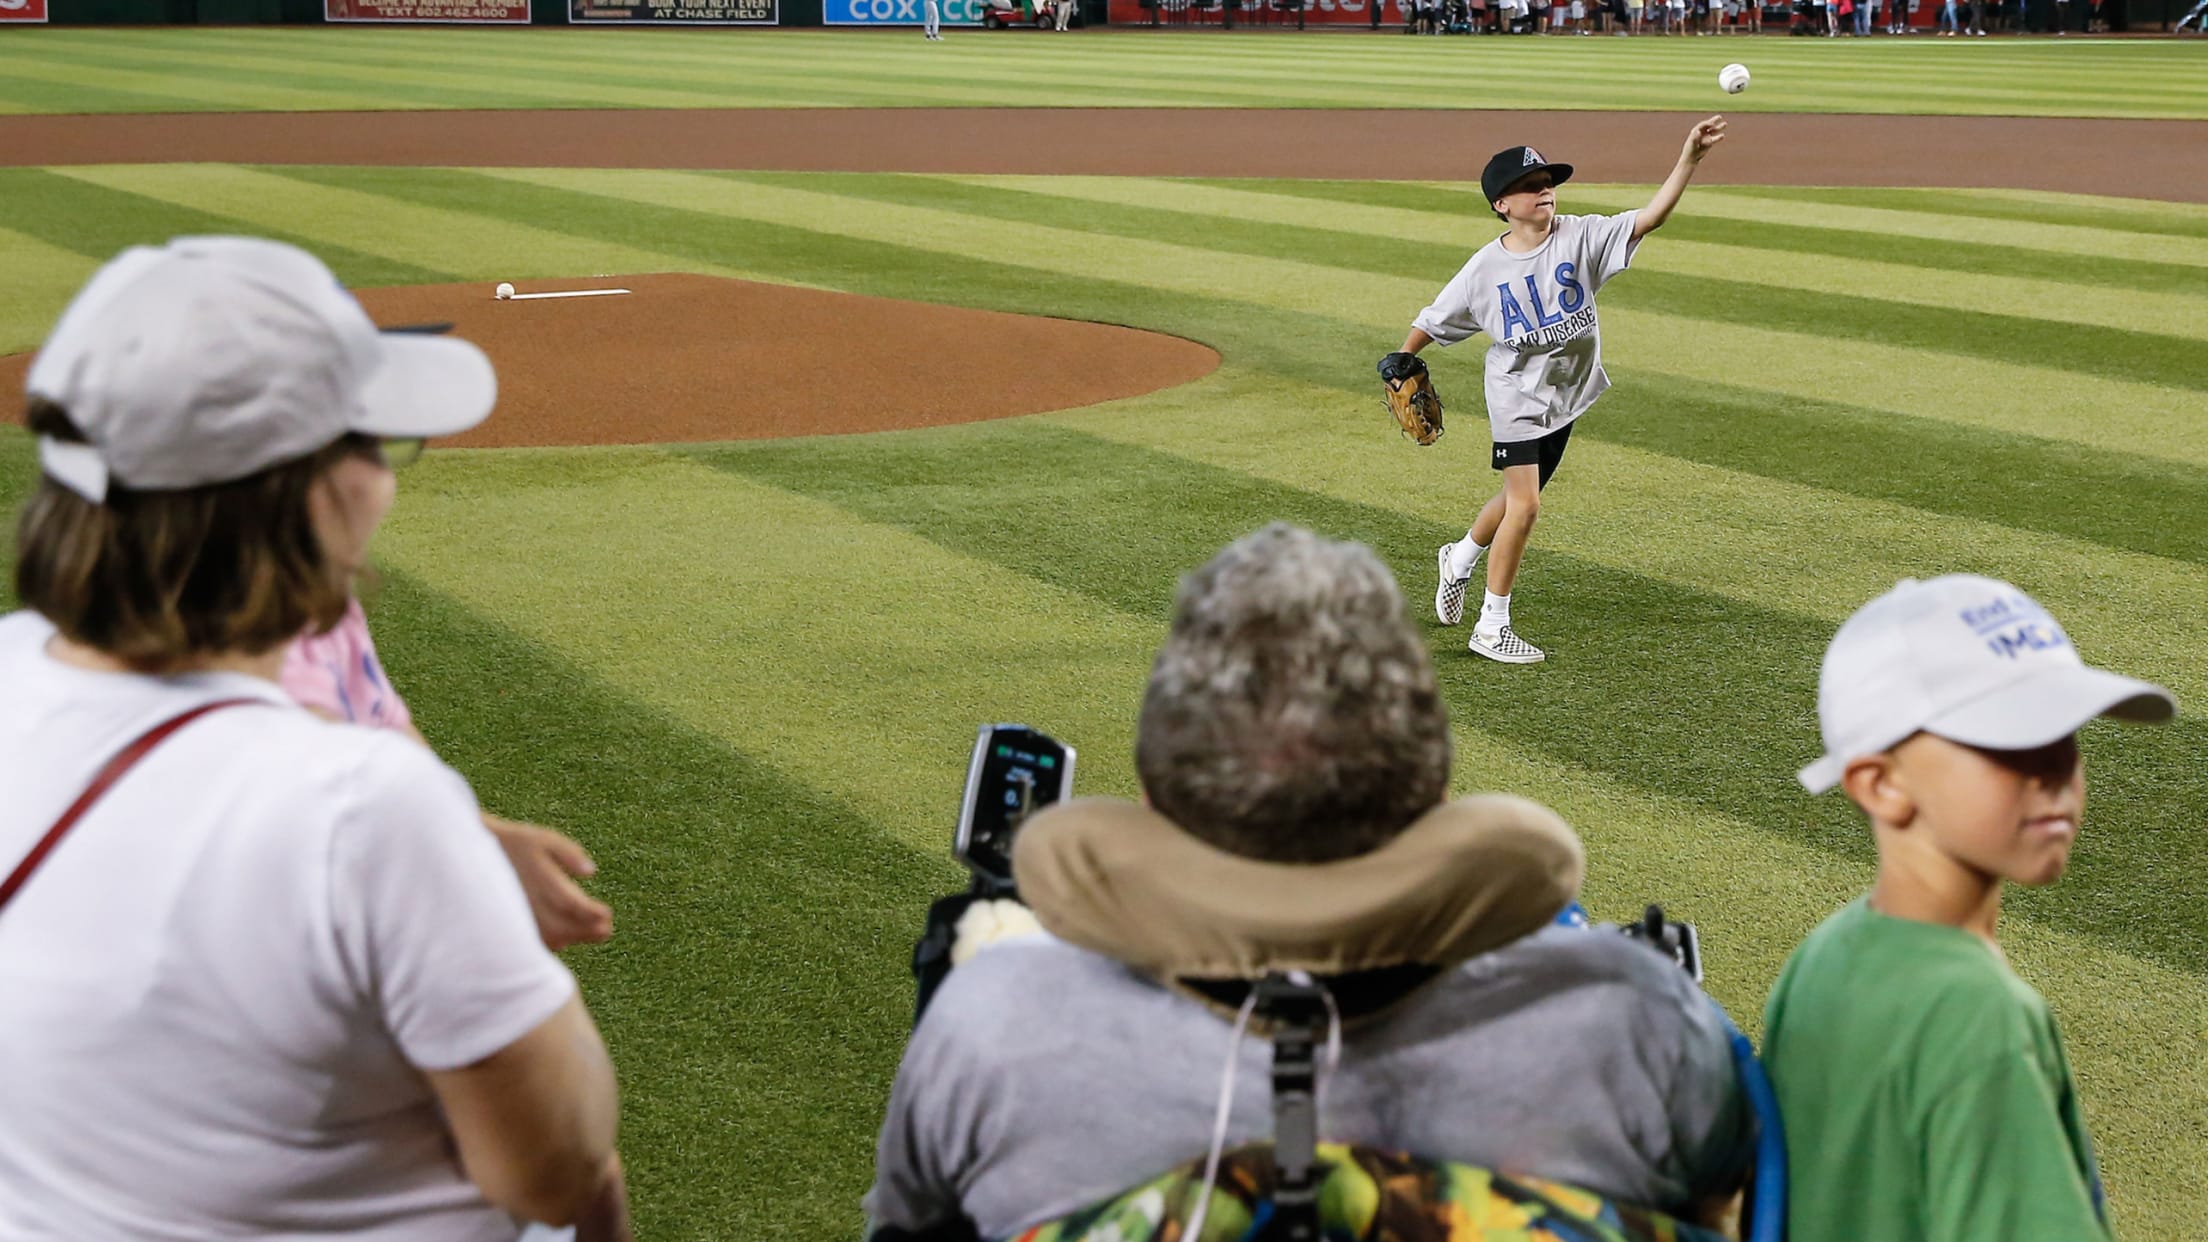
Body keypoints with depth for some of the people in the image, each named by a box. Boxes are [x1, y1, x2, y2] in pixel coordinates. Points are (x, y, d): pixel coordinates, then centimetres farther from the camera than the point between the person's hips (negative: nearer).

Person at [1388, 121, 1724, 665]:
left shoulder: (1581, 237, -11)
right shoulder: (1486, 267, -13)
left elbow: (1650, 217, -24)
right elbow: (1437, 317, 2)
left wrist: (1689, 159, -36)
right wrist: (1401, 359, 6)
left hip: (1566, 396, 4)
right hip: (1517, 398, -4)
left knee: (1519, 498, 18)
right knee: (1524, 505, -10)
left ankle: (1461, 557, 48)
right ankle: (1492, 628, 1)